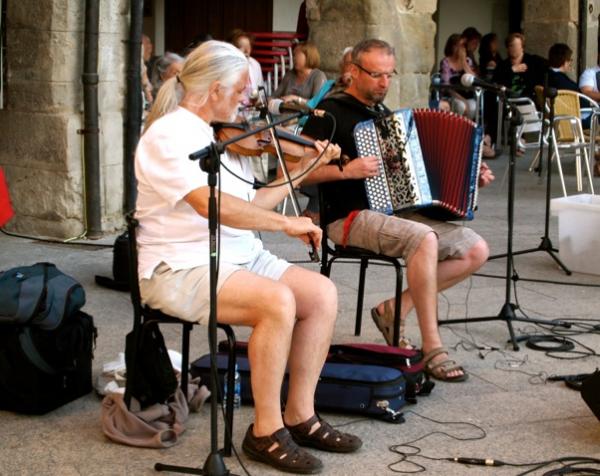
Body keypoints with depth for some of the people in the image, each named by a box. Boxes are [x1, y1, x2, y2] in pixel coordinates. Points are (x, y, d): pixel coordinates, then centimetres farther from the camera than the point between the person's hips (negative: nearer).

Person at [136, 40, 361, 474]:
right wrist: (285, 223, -25)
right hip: (181, 269, -9)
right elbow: (211, 203, -28)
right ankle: (266, 431, -17)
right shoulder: (170, 134, -14)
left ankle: (299, 415, 0)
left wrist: (302, 172, 15)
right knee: (278, 301, -31)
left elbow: (248, 205, 17)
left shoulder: (221, 137, 14)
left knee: (322, 293, -8)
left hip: (239, 257, 9)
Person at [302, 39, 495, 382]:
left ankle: (396, 309, -1)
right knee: (423, 239, -35)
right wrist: (346, 171, -23)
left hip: (399, 212, 8)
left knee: (477, 251, -5)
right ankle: (432, 349, -28)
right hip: (351, 218, -8)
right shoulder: (331, 112, -4)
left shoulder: (385, 116, 20)